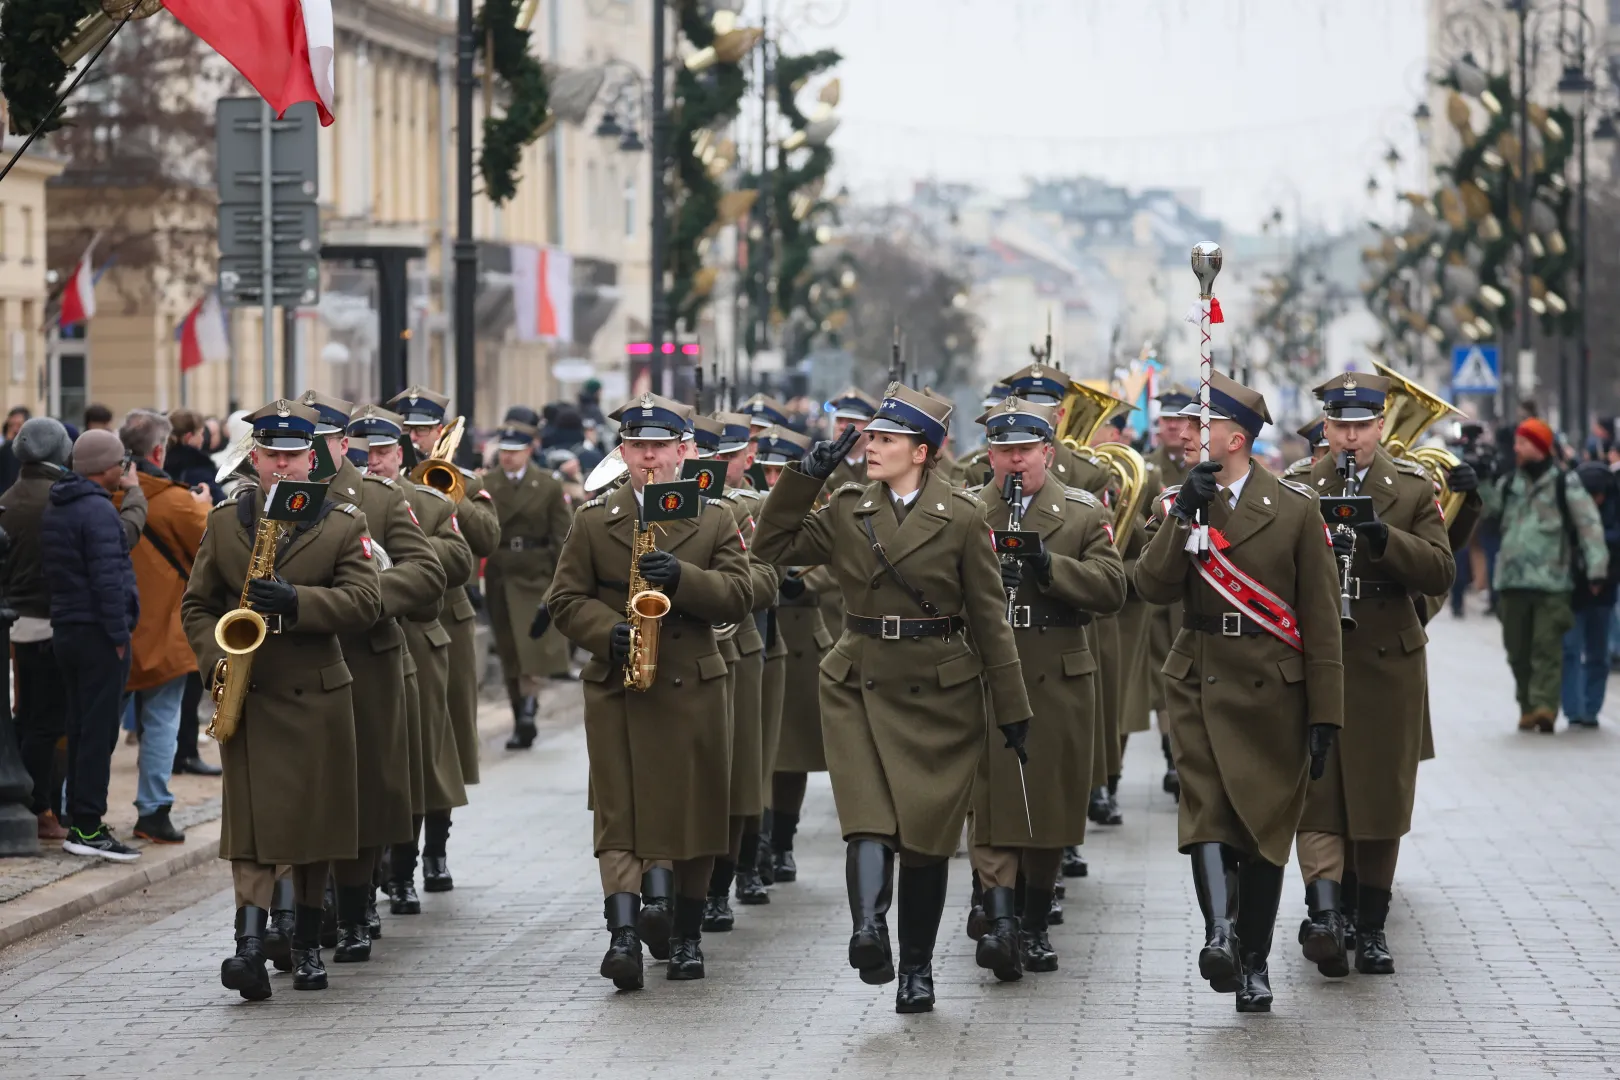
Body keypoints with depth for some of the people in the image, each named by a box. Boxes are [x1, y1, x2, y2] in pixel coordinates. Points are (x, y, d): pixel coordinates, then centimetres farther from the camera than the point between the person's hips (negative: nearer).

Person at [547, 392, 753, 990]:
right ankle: (624, 929, -20)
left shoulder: (714, 519, 8)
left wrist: (681, 578, -19)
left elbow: (738, 596, -2)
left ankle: (686, 934, 18)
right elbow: (565, 599, 3)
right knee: (619, 811, -10)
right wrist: (607, 631, -15)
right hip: (616, 686, -1)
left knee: (692, 807, 5)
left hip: (692, 686, 1)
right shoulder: (594, 520, 7)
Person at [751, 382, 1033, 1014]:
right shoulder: (847, 511, 6)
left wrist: (1012, 710, 0)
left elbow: (990, 618, -1)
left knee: (926, 832, 4)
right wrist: (805, 477, -4)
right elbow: (774, 548, 5)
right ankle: (869, 928, -36)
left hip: (940, 694, -1)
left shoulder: (961, 518, -3)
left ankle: (918, 968, 15)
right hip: (860, 687, 2)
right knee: (869, 819, -17)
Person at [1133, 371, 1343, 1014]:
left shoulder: (1295, 509, -2)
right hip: (1199, 681, 1)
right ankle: (1220, 932, -31)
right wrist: (1185, 516, -18)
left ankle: (1254, 961, 16)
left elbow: (1321, 619, -2)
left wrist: (1324, 714, -5)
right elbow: (1153, 586, -9)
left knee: (1265, 827, 5)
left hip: (1273, 688, -1)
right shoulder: (1176, 504, 6)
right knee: (1206, 809, -17)